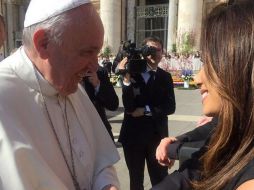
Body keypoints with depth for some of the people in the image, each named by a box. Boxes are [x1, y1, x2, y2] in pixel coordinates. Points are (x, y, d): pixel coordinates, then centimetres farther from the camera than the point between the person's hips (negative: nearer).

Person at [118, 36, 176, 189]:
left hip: (157, 134, 1)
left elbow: (170, 107, -5)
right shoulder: (131, 72, -8)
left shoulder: (165, 77, 2)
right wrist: (126, 78, -29)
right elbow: (128, 106, -18)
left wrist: (146, 110, -14)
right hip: (133, 134, -1)